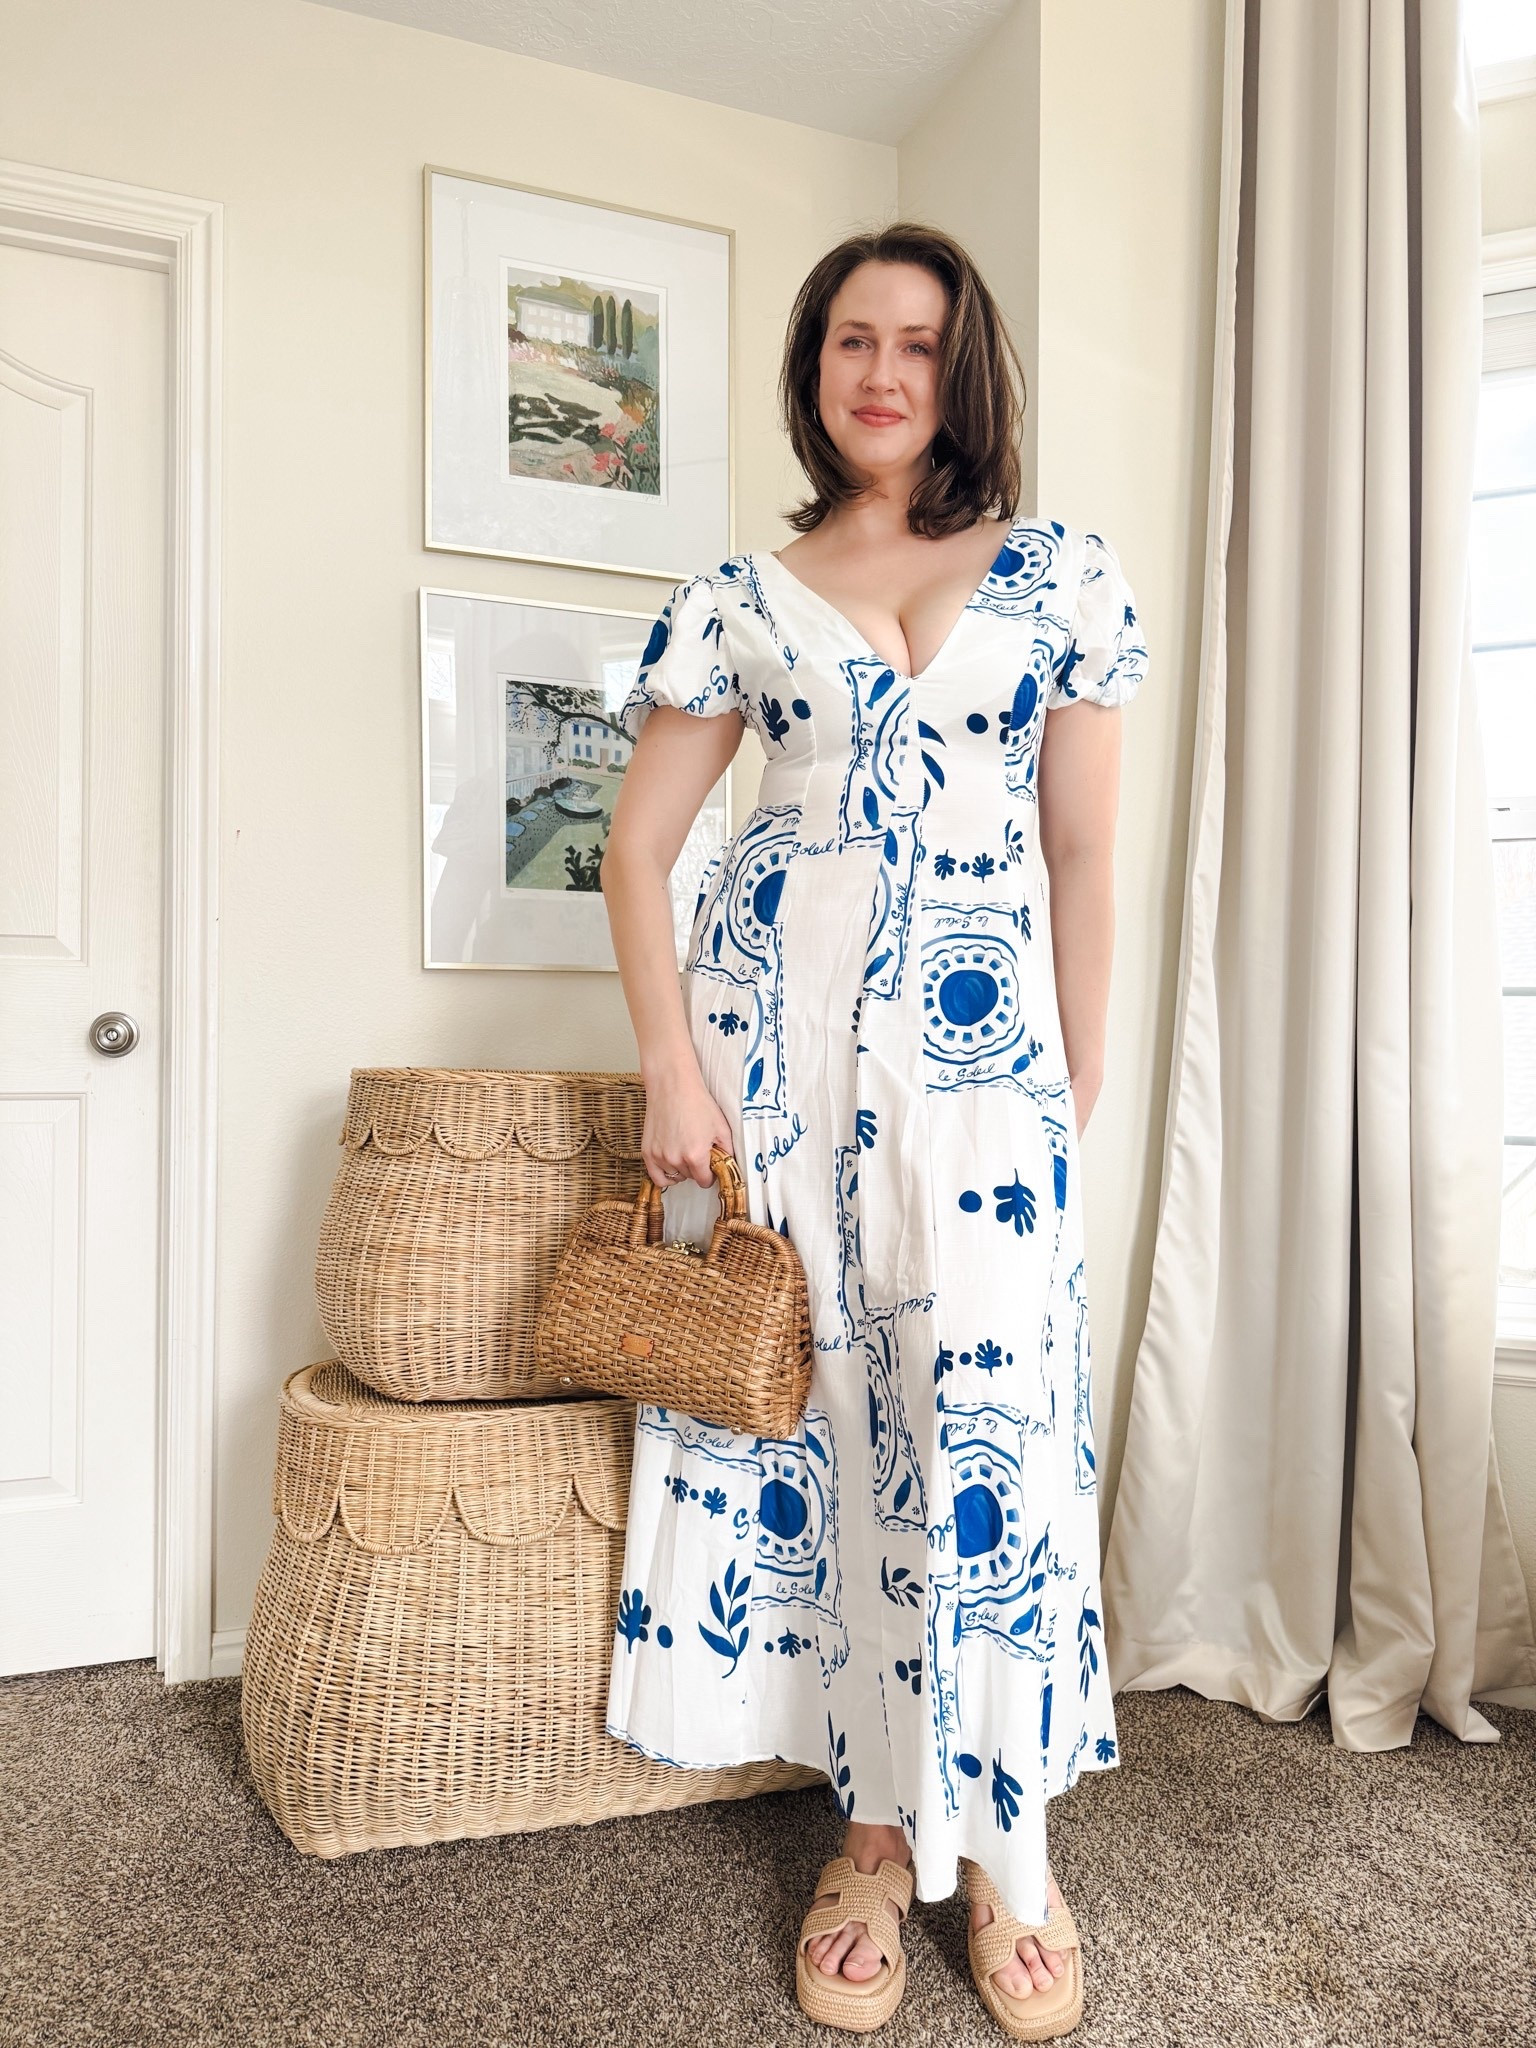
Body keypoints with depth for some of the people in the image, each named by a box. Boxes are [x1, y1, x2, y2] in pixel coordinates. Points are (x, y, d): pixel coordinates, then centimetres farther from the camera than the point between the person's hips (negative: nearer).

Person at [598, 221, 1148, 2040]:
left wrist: (1081, 1083, 5)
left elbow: (1084, 855, 8)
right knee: (813, 1396, 4)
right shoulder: (741, 596, 9)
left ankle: (1004, 1850, 17)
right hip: (779, 1017, 1)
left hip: (981, 1036, 0)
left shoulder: (1063, 576, 9)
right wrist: (671, 1068, -5)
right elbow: (639, 844, 6)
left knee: (986, 1411, -6)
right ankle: (875, 1824, 23)